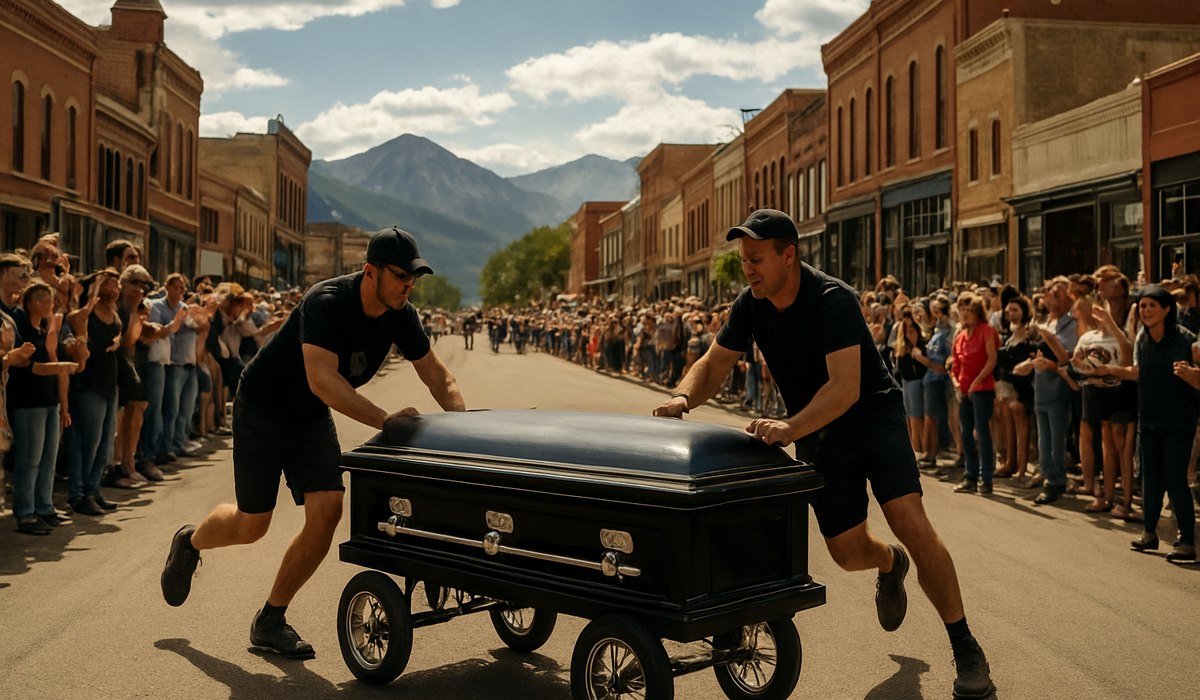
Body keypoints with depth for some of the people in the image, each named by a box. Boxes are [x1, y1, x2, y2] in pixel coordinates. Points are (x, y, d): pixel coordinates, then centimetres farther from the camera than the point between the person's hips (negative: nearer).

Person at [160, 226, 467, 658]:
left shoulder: (400, 316, -11)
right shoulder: (327, 302, -31)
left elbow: (438, 377, -4)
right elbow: (322, 381, -41)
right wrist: (384, 420, -49)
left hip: (312, 420, 6)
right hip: (262, 409, -5)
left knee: (326, 513, -11)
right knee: (251, 525, 5)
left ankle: (270, 622, 7)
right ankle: (190, 543, 41)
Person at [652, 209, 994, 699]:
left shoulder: (833, 300, -27)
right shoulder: (751, 305, -8)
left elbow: (845, 388, -36)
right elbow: (715, 363, -1)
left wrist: (790, 427, -51)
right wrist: (683, 398, -22)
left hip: (873, 415, -5)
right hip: (817, 434, 5)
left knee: (911, 524, -19)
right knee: (847, 551, 4)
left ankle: (965, 649, -3)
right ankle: (890, 565, 43)